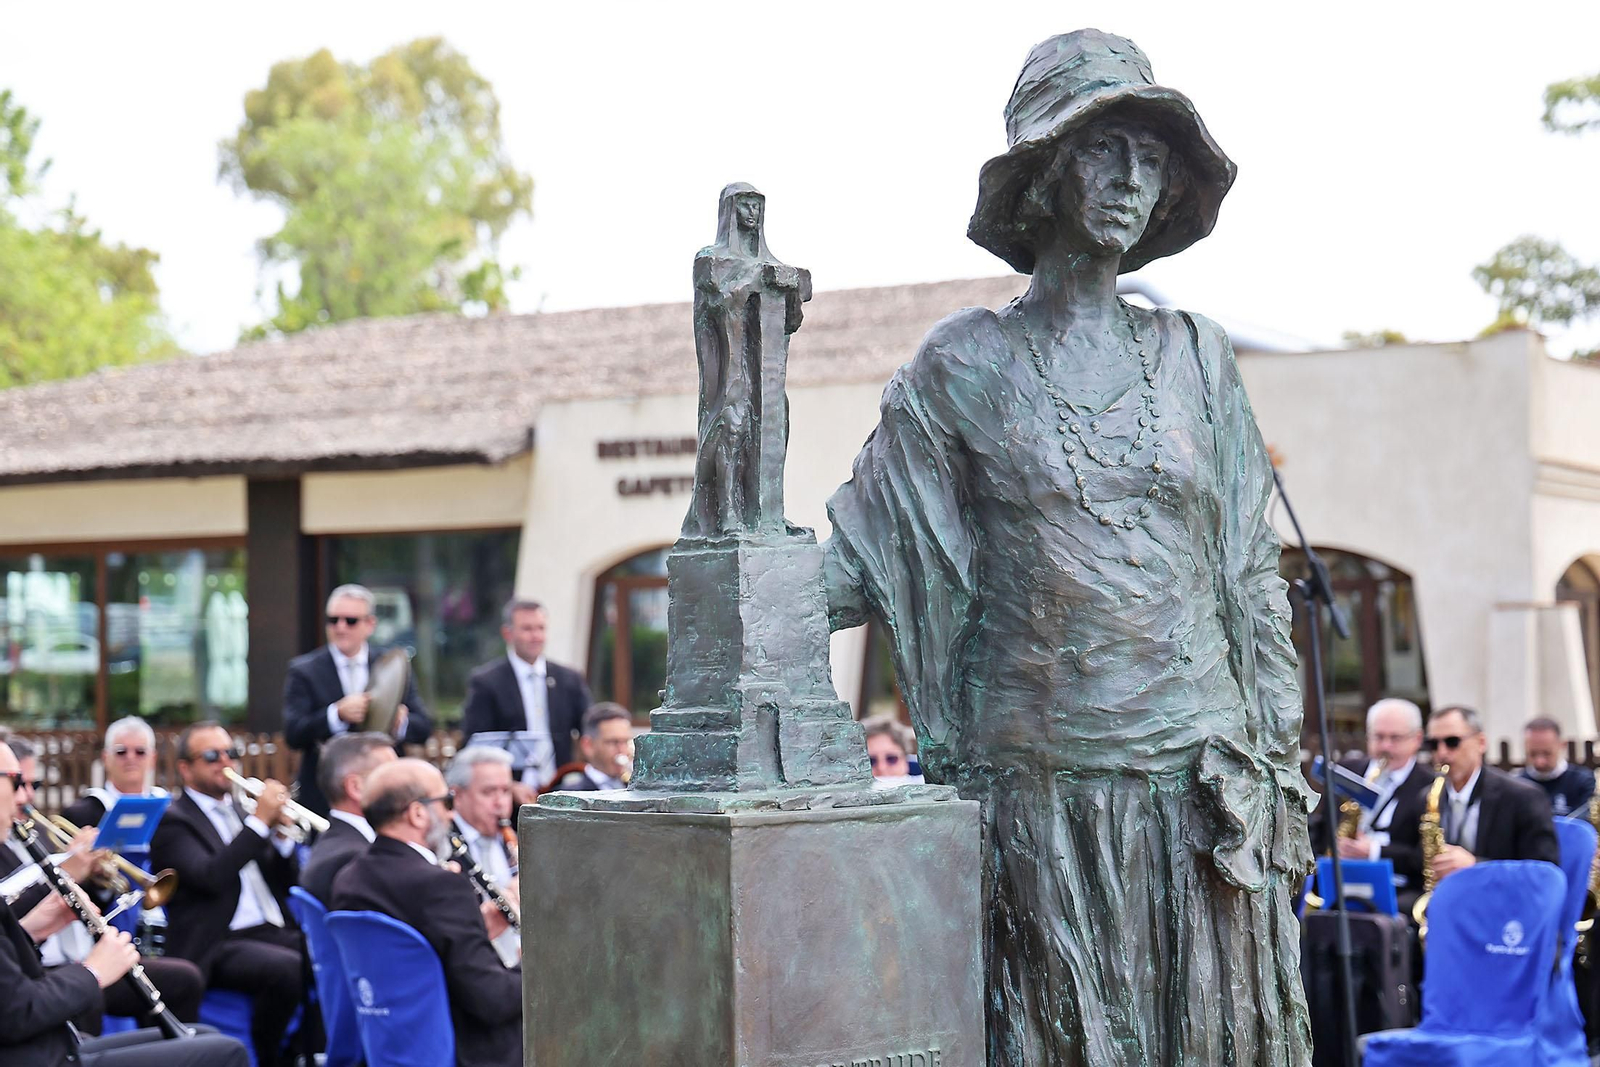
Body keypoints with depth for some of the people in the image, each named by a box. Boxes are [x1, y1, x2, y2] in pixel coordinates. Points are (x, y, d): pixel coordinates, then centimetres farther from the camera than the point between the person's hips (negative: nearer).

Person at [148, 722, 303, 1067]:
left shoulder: (240, 807, 19)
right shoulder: (172, 820, -1)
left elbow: (286, 883, 17)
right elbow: (210, 877, -19)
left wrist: (280, 833, -1)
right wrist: (260, 822, -17)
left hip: (273, 932, 7)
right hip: (215, 945, -7)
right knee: (287, 967, -33)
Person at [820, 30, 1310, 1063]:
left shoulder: (1195, 357, 9)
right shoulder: (966, 365, 3)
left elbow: (1253, 575, 9)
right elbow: (859, 555, 0)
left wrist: (1281, 772, 3)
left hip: (1198, 785, 2)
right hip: (1037, 786, -2)